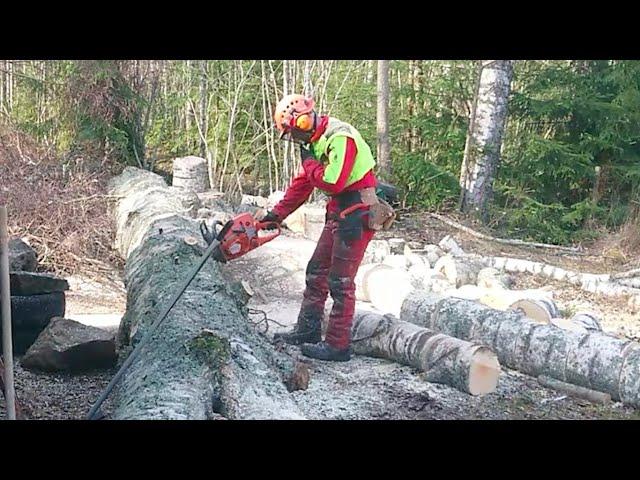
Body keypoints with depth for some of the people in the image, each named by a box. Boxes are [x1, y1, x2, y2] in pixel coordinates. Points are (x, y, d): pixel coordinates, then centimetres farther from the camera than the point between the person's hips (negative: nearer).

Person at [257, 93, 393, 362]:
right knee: (316, 272, 14)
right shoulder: (315, 142, 11)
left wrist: (309, 163, -12)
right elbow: (302, 184, 18)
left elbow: (332, 182, -28)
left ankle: (338, 345, 1)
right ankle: (307, 331, 24)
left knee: (340, 281, -6)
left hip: (357, 216, -10)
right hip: (339, 214, 10)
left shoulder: (341, 138, -20)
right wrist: (277, 213, 16)